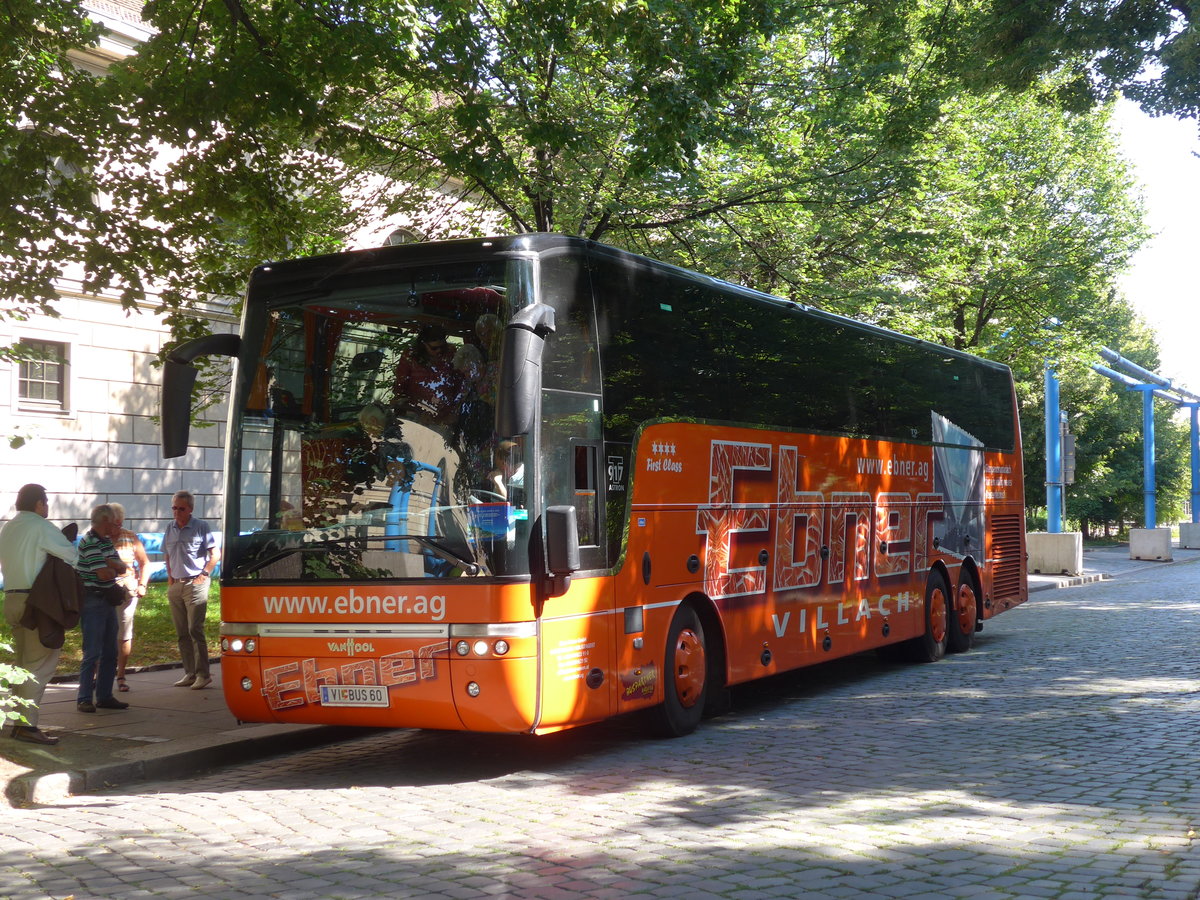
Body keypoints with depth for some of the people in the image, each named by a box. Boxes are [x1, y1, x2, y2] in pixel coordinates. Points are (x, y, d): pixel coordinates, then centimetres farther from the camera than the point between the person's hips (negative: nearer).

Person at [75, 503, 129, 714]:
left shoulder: (107, 541, 14)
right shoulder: (89, 542, -16)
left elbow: (122, 568, 9)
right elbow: (105, 574, -21)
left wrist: (110, 564, -12)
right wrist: (112, 568, 0)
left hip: (107, 600, 9)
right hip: (91, 600, -9)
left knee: (110, 652, 11)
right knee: (93, 652, -9)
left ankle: (104, 696, 17)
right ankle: (85, 699, -4)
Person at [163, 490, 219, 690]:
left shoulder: (201, 527, -5)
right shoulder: (170, 529, 12)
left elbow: (215, 554, -4)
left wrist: (204, 575, -9)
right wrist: (170, 577, 13)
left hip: (195, 585, -6)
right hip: (175, 585, 6)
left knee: (195, 630, -11)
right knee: (181, 633, 7)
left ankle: (203, 674, -7)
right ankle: (190, 673, 13)